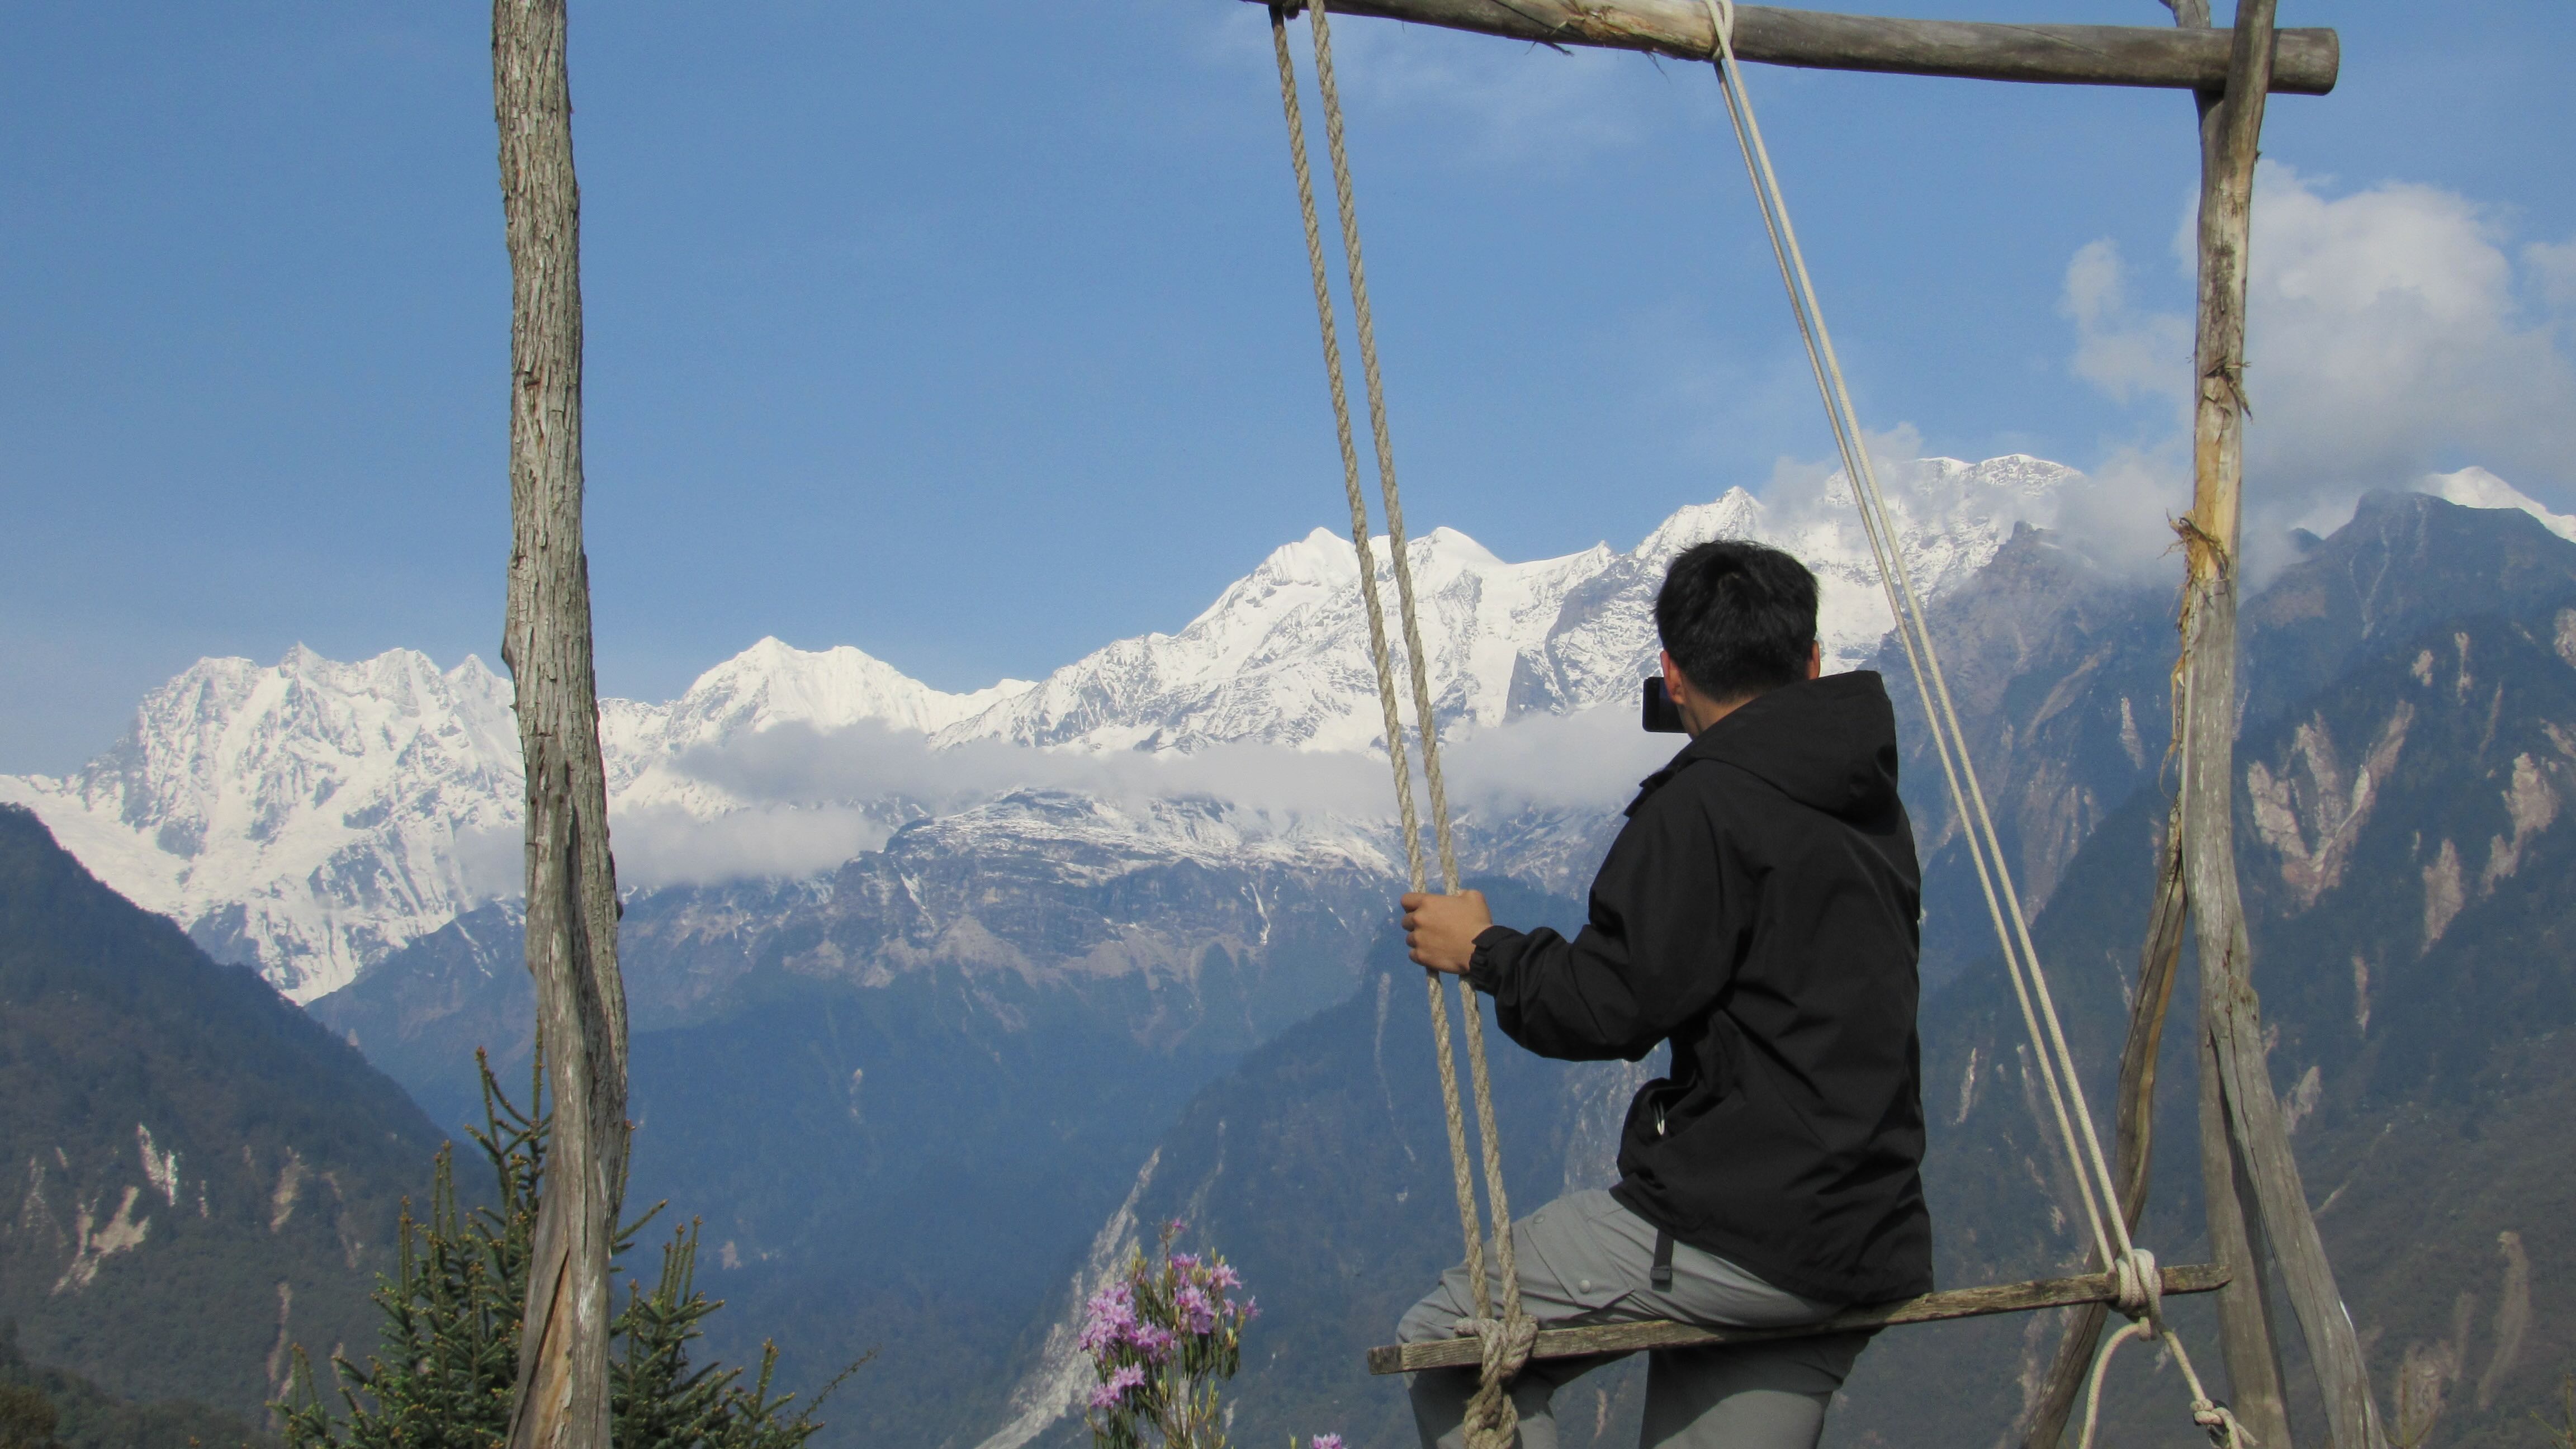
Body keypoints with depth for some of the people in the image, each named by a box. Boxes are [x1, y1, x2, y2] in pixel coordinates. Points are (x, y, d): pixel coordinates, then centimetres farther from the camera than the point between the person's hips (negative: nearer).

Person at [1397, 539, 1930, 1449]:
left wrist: (1483, 952, 2)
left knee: (1444, 1348, 3)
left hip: (1736, 1236, -9)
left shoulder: (1705, 804, -12)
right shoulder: (1871, 805, 14)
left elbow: (1609, 1008, -15)